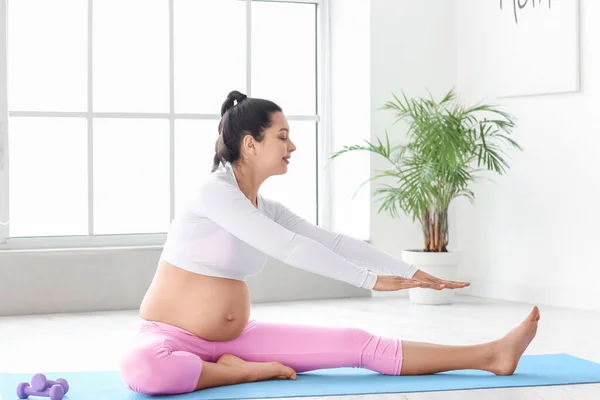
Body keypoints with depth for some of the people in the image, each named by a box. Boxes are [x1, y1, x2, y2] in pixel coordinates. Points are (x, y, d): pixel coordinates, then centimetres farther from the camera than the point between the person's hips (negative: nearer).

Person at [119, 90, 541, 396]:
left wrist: (411, 272, 5)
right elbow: (289, 248, -26)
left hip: (236, 337, 6)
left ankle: (490, 355, -6)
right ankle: (245, 372, -21)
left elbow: (334, 241, 9)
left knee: (360, 344, -5)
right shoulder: (214, 193, -20)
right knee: (142, 368, -46)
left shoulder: (266, 208, 5)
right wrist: (371, 279, -22)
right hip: (172, 336, -6)